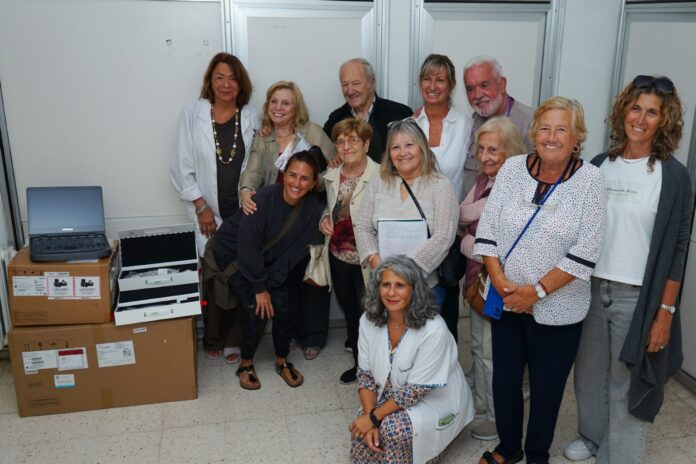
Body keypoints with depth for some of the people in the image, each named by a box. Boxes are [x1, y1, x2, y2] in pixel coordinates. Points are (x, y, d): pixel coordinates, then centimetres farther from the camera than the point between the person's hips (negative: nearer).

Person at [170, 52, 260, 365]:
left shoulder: (251, 117, 5)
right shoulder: (192, 114, 2)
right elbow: (182, 167, 1)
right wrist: (201, 206, -5)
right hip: (210, 213, -1)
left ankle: (234, 340, 18)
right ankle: (213, 339, 21)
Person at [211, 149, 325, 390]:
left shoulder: (313, 209, -16)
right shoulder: (264, 198, -31)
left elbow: (295, 250, -10)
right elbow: (247, 247, -26)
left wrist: (269, 284, -15)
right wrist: (259, 289, -20)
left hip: (267, 259, 4)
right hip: (232, 252, -4)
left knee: (283, 310, -5)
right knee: (258, 311, -13)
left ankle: (282, 362, 20)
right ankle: (246, 364, 12)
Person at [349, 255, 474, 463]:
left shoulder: (434, 330, -28)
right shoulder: (369, 321, -11)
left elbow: (416, 390, -24)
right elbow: (365, 374, -4)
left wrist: (374, 417, -21)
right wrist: (369, 414, -18)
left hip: (435, 402, -4)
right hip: (391, 397, 4)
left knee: (392, 428, -29)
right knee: (361, 427, -21)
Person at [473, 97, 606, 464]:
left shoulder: (590, 179, -10)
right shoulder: (512, 168, -2)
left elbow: (586, 251, -13)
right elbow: (487, 229, -1)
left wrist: (537, 290, -16)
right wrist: (500, 281, -11)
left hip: (556, 308, -2)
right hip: (507, 301, 3)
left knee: (546, 388, 12)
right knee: (504, 380, 14)